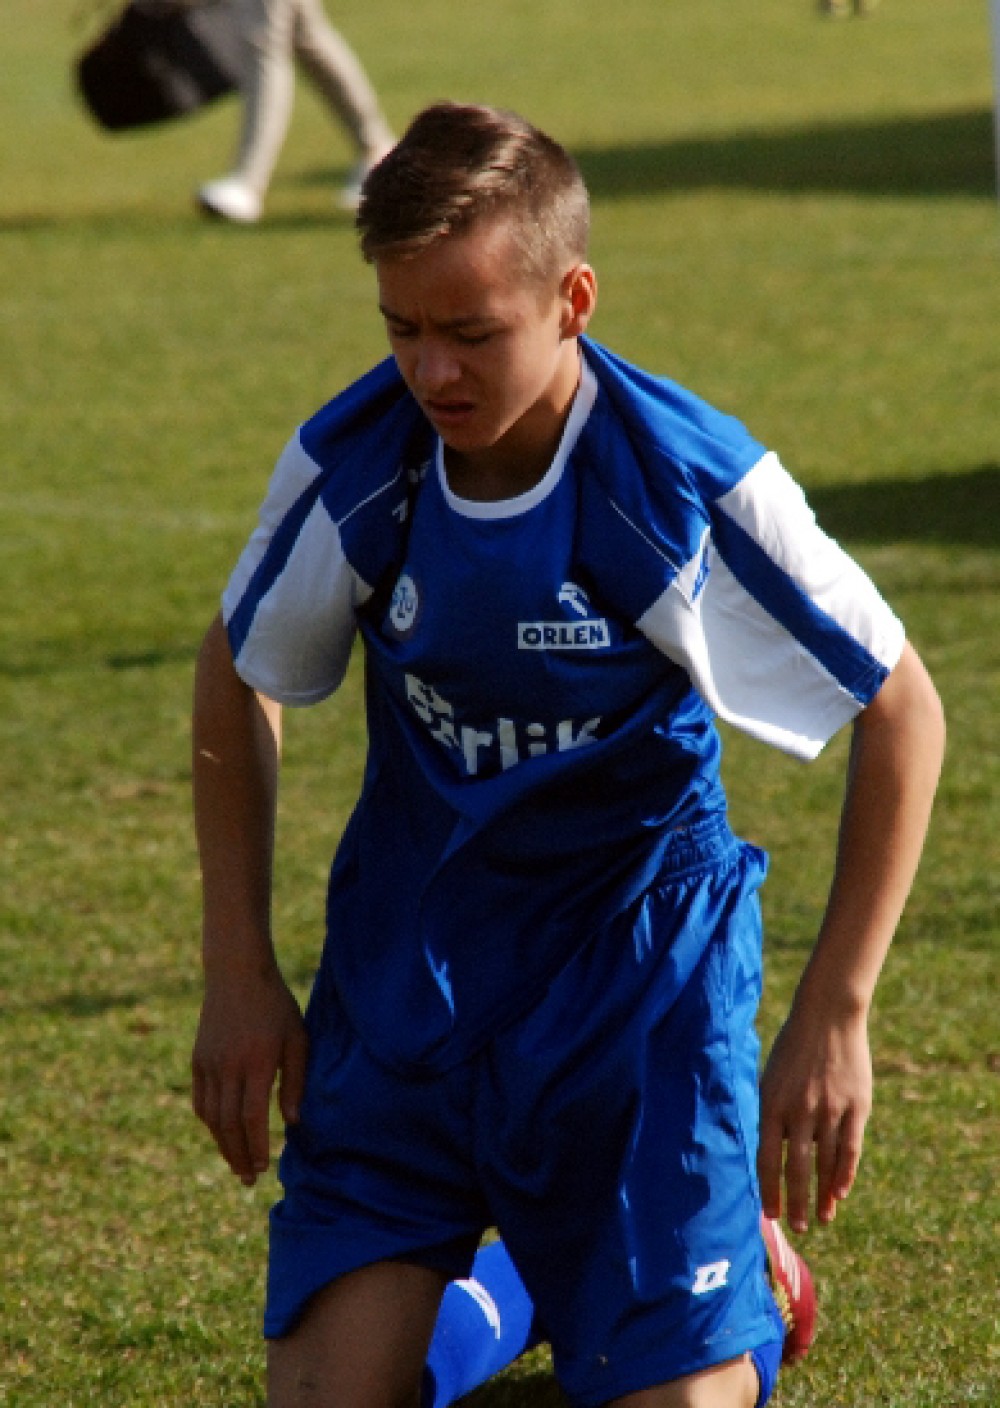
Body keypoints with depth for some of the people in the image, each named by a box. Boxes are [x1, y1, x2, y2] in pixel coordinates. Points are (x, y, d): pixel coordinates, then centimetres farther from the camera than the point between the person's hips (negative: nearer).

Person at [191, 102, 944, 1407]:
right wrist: (239, 973, 4)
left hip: (636, 962, -3)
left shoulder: (694, 489, -21)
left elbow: (902, 712, -10)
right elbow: (237, 677, 7)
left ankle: (743, 1282, 26)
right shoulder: (348, 466, -12)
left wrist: (833, 1018, -12)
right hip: (406, 967, 3)